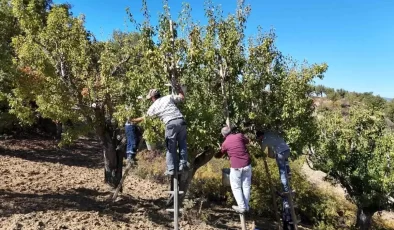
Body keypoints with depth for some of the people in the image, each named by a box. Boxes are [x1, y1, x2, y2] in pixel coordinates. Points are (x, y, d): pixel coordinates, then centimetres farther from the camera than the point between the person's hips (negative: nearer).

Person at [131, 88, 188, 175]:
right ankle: (183, 164, 10)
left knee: (170, 148, 8)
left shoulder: (153, 106, 16)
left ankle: (170, 169, 9)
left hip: (171, 124, -2)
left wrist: (133, 120, 47)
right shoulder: (169, 97, 16)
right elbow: (182, 97, 21)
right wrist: (179, 89, 39)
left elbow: (144, 118, 30)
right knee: (182, 143, 15)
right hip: (181, 121, 2)